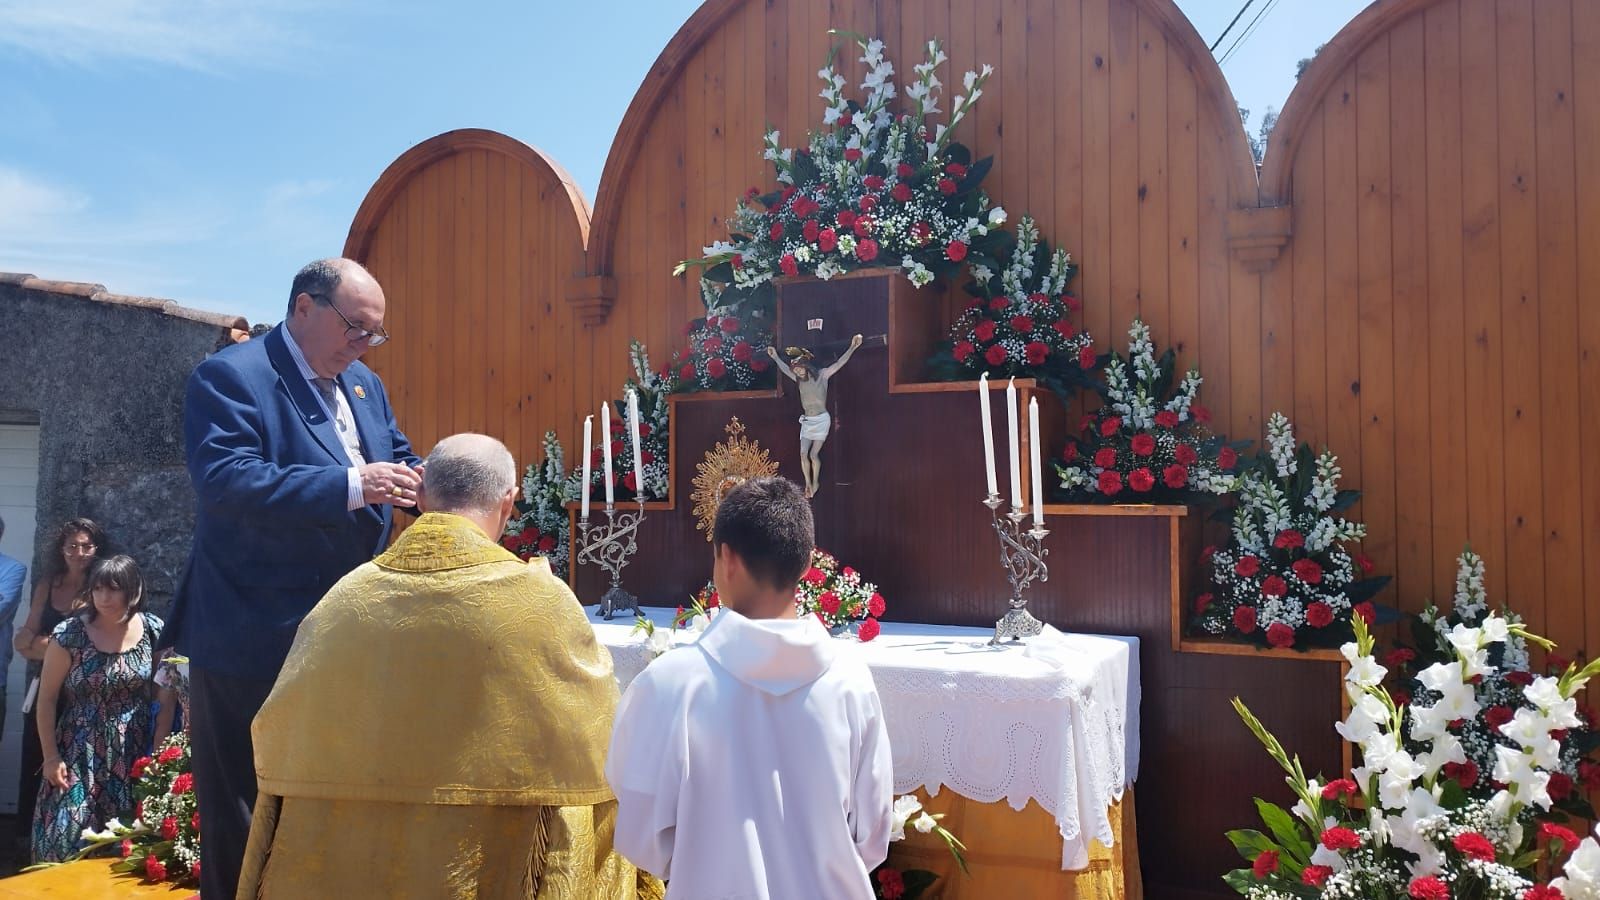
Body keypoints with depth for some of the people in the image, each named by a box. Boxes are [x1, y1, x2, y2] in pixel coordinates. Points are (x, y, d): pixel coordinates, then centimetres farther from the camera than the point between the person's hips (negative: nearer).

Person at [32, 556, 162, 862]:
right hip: (81, 753, -1)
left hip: (134, 754, 2)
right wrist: (51, 756, -6)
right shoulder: (69, 635, -11)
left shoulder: (152, 630, -4)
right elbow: (47, 699, -4)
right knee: (67, 832, -4)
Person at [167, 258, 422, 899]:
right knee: (243, 815, 6)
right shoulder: (230, 376, -12)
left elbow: (399, 463, 16)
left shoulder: (365, 386, 12)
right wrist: (351, 485, -32)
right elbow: (225, 479, -25)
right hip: (254, 638, -7)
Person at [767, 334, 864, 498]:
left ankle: (815, 482, 13)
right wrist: (775, 357, 30)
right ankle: (808, 484, 8)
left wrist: (852, 348, -26)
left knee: (813, 454, -5)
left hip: (821, 419, -5)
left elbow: (839, 363, -16)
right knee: (803, 454, -4)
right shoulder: (800, 380, 8)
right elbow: (785, 369, 24)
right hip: (807, 421, 5)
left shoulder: (821, 375, -6)